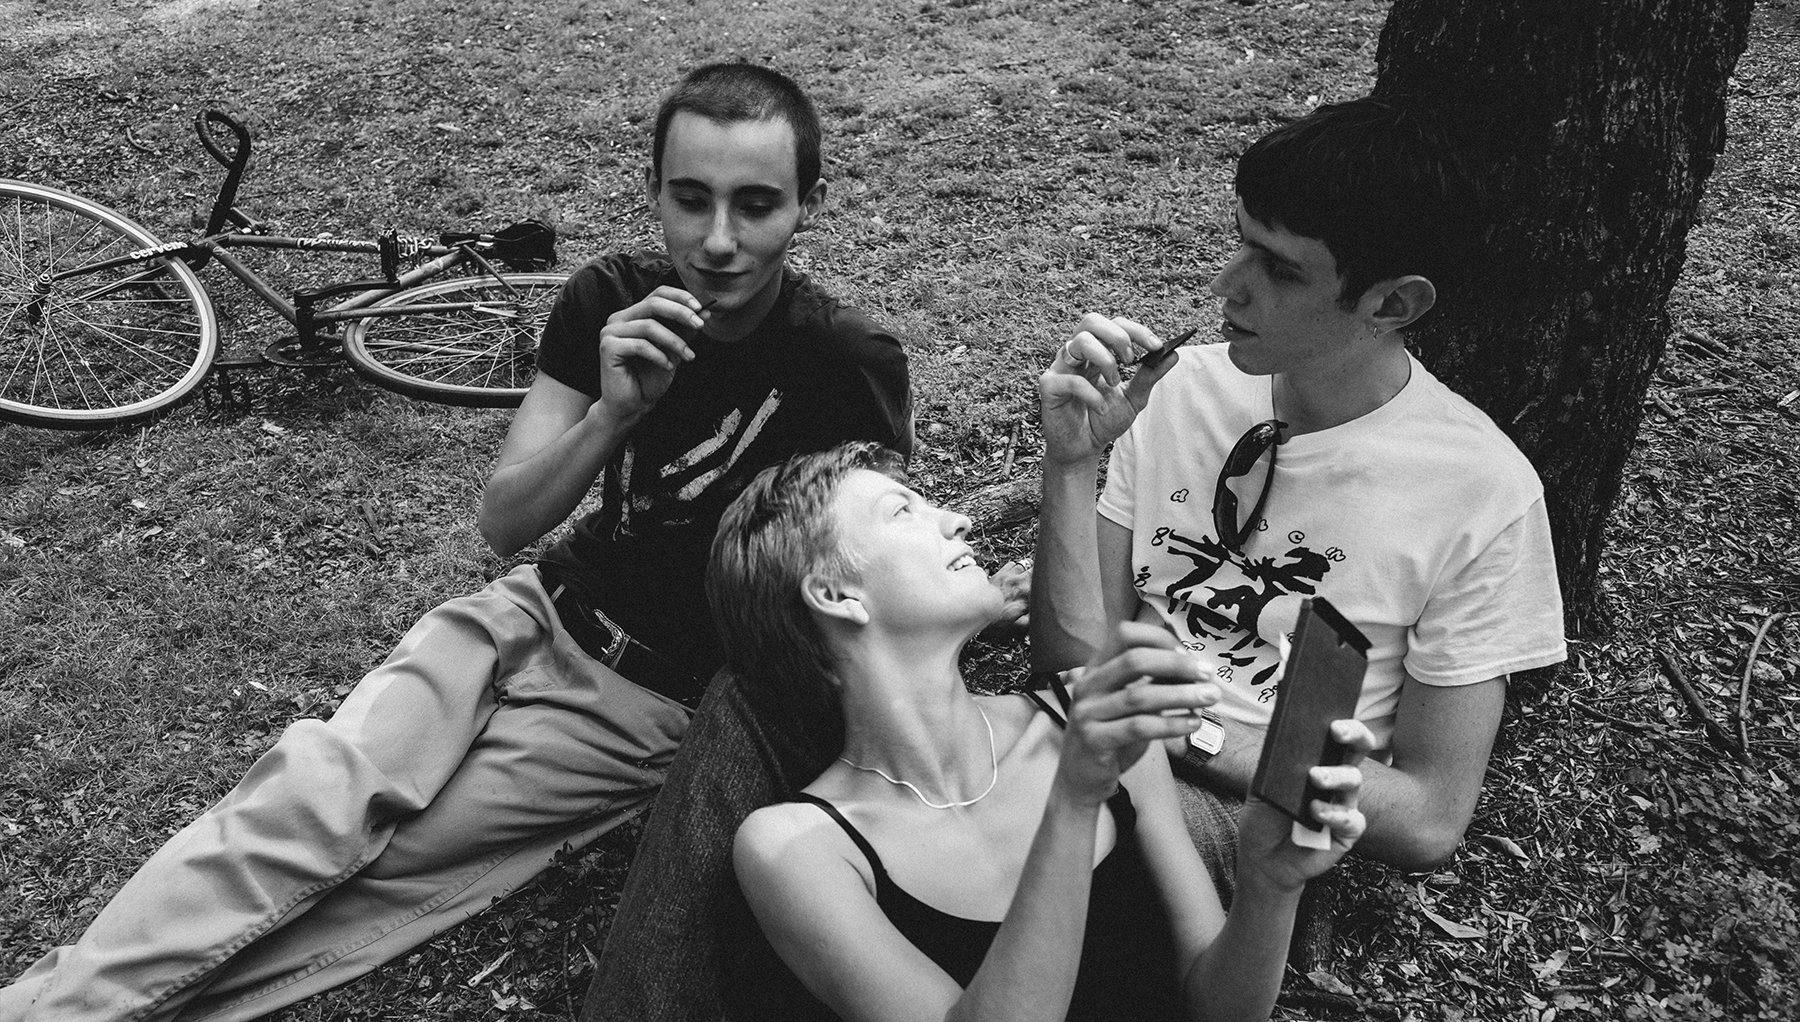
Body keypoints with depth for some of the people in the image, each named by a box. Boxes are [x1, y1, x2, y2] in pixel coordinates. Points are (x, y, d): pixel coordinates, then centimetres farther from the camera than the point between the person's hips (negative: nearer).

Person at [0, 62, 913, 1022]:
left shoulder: (851, 364, -17)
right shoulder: (611, 300, -6)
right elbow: (501, 521, -8)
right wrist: (614, 412, -26)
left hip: (655, 704, -3)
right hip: (540, 612, 3)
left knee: (375, 859, -19)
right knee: (325, 782, -21)